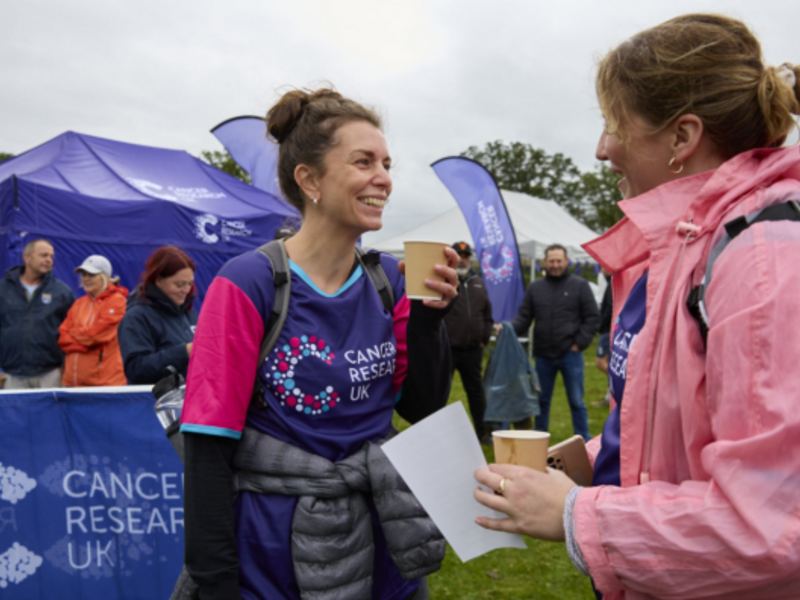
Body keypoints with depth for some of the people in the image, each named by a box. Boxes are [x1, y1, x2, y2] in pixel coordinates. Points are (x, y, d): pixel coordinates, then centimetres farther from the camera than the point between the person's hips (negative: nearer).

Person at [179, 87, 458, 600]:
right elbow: (208, 448, -15)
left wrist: (427, 316, -12)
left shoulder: (389, 279, -2)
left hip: (379, 542, 5)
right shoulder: (249, 285, -17)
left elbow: (422, 408, 2)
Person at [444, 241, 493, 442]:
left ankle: (482, 431, 29)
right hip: (446, 350, -5)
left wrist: (484, 337, 10)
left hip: (473, 350, 5)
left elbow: (487, 313, 18)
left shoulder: (478, 282, 12)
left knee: (476, 391, 15)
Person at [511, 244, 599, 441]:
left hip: (570, 354, -3)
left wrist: (580, 343, -9)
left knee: (576, 401, 4)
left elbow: (592, 317, -1)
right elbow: (523, 316, 7)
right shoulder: (535, 287, 8)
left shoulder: (580, 286, 0)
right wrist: (509, 330, -13)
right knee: (542, 400, 13)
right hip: (543, 355, 3)